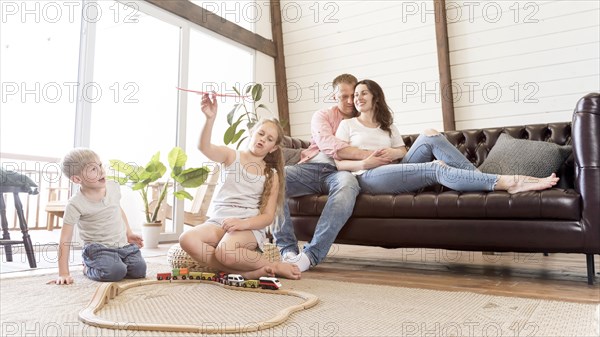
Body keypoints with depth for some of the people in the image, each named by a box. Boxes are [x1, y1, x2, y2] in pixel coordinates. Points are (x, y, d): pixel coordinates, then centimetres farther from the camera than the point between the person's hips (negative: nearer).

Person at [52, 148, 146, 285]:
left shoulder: (114, 186, -1)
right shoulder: (75, 204, -16)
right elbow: (65, 240, -15)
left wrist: (129, 233, 19)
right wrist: (63, 273, -18)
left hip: (124, 244, 6)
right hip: (98, 248, -5)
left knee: (139, 270, -13)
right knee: (114, 272, -30)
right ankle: (88, 269, 4)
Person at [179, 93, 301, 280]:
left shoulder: (271, 175, 7)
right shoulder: (231, 156, 9)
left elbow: (268, 216, 0)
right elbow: (204, 147, -13)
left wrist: (243, 223, -19)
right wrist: (210, 118, -30)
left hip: (250, 227, -2)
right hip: (218, 222, 3)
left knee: (226, 251, -36)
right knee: (187, 240, -30)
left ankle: (273, 266, -12)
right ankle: (246, 272, -26)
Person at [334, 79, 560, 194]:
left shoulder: (387, 126, 26)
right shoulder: (347, 125, 12)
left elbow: (403, 151, 19)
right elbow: (336, 162, 3)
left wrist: (394, 153, -6)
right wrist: (364, 163, -14)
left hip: (392, 171, 5)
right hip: (368, 179, -5)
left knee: (430, 137, -17)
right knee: (436, 169, -27)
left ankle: (478, 175, -23)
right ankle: (510, 183, -35)